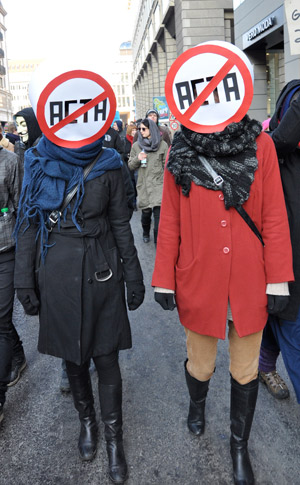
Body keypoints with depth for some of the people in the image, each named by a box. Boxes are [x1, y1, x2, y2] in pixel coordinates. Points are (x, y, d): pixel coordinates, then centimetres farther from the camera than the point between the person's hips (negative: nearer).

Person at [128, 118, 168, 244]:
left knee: (158, 211, -12)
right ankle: (146, 233, 36)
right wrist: (137, 158, -9)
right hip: (143, 184, 2)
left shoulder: (162, 145, 3)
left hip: (159, 183, -2)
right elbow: (130, 166, 11)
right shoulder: (136, 145, 8)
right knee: (146, 212, 7)